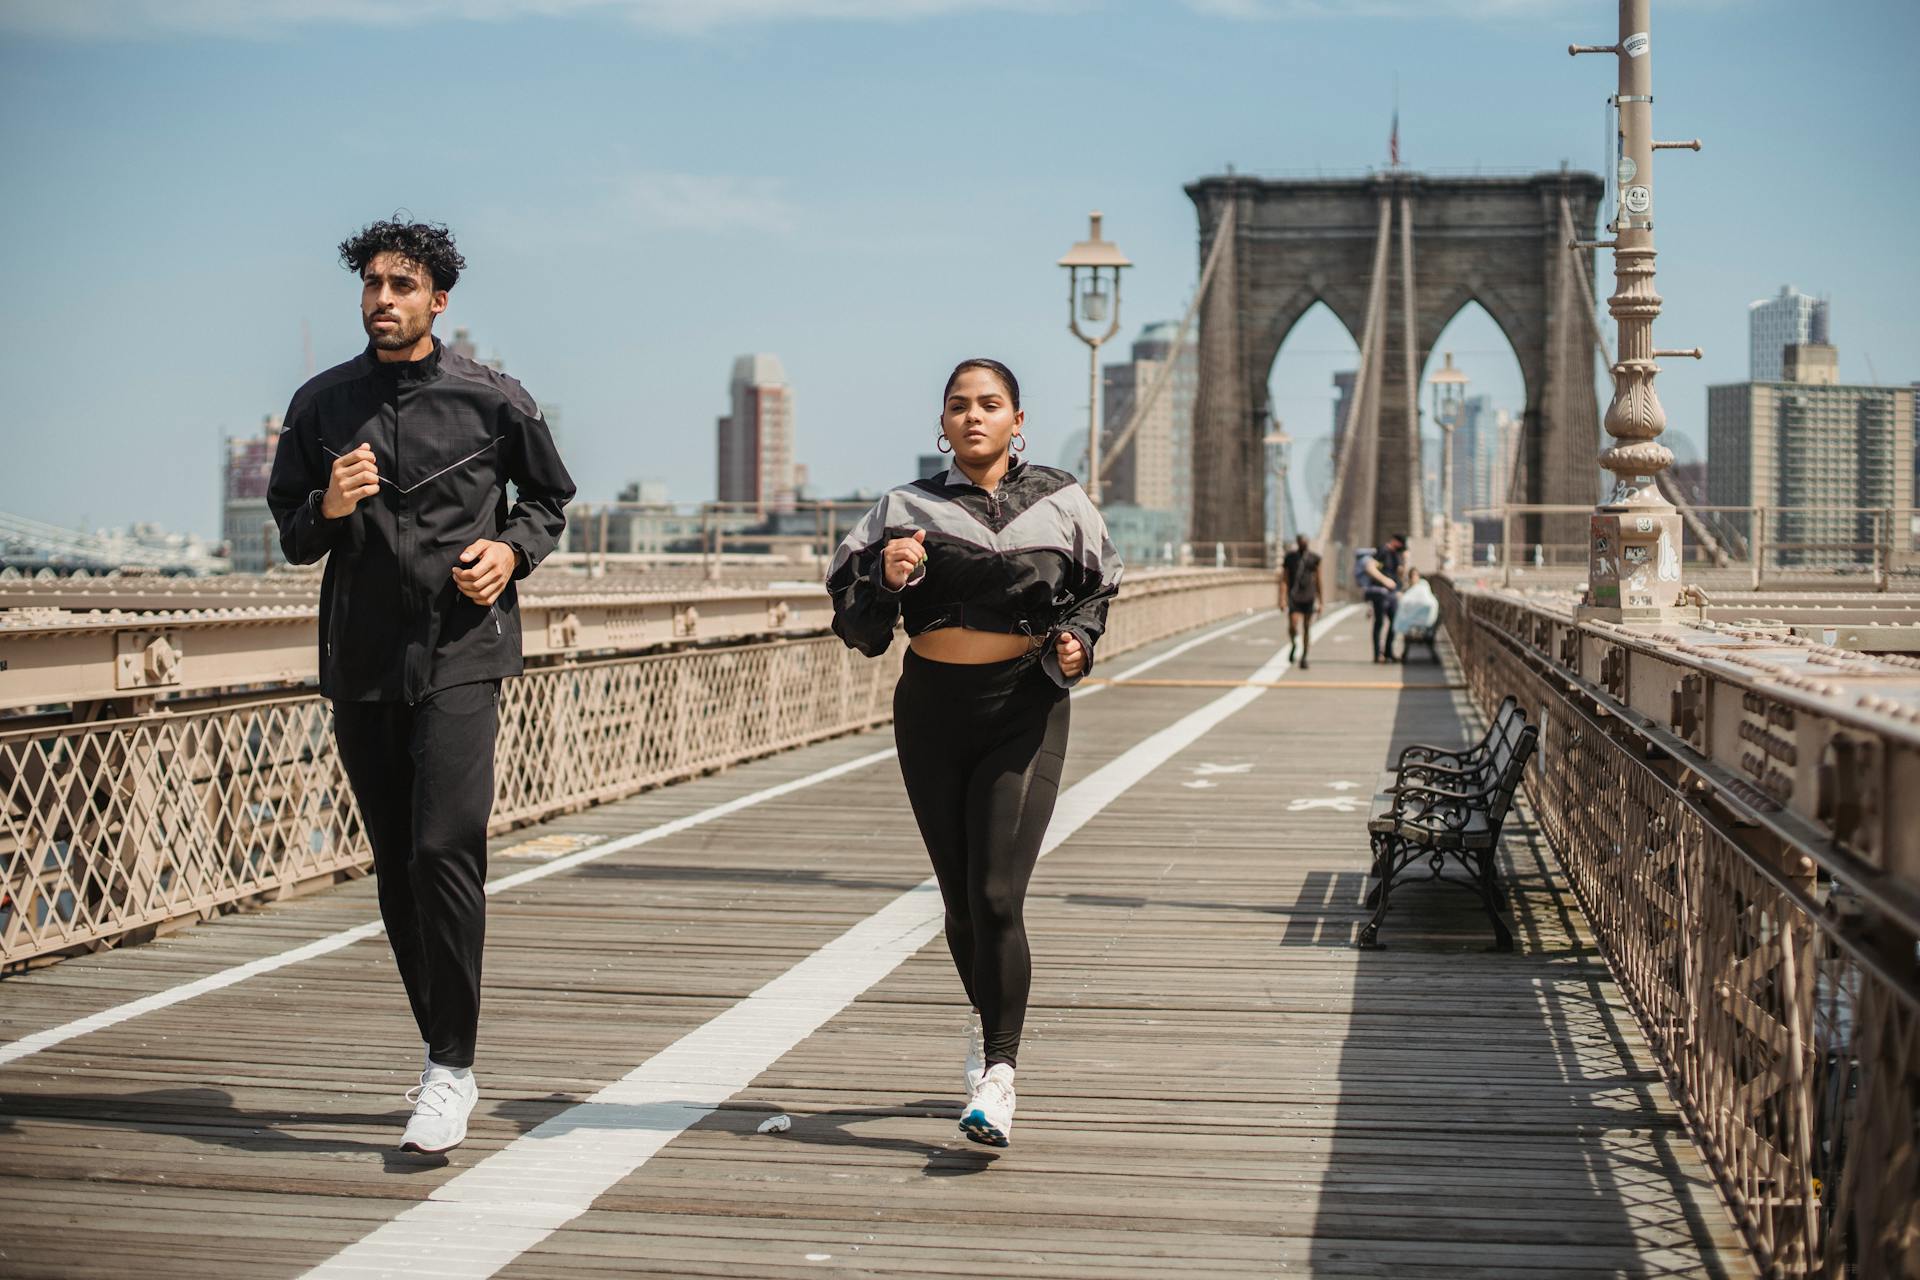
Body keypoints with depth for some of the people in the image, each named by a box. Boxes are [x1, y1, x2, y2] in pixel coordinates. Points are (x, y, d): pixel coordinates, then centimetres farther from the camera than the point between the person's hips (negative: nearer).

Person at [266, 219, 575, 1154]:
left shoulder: (492, 401, 2)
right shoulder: (321, 404, 9)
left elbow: (550, 499, 15)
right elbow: (291, 535, 14)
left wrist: (513, 548, -5)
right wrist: (327, 508, -8)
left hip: (460, 656, -4)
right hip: (359, 659, 4)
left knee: (444, 851, -17)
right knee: (396, 868, 8)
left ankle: (452, 1071, -9)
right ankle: (442, 1052, 22)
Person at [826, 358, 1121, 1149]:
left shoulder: (1058, 504, 2)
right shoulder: (908, 509, 1)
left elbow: (1096, 588, 17)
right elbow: (856, 626, -3)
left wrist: (1079, 639, -3)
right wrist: (886, 581, -23)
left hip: (1024, 708, -2)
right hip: (932, 707, 2)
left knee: (997, 895, -13)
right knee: (959, 895, 11)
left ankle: (998, 1077, -11)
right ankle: (985, 1015, 38)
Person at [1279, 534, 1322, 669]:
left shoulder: (1314, 558, 5)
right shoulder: (1290, 557, 4)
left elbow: (1318, 581, 10)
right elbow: (1284, 579, 2)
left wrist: (1320, 601, 8)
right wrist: (1282, 599, -8)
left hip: (1309, 598, 1)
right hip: (1294, 597, -1)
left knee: (1307, 628, 3)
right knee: (1293, 627, -12)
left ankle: (1304, 658, 13)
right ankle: (1293, 646, 19)